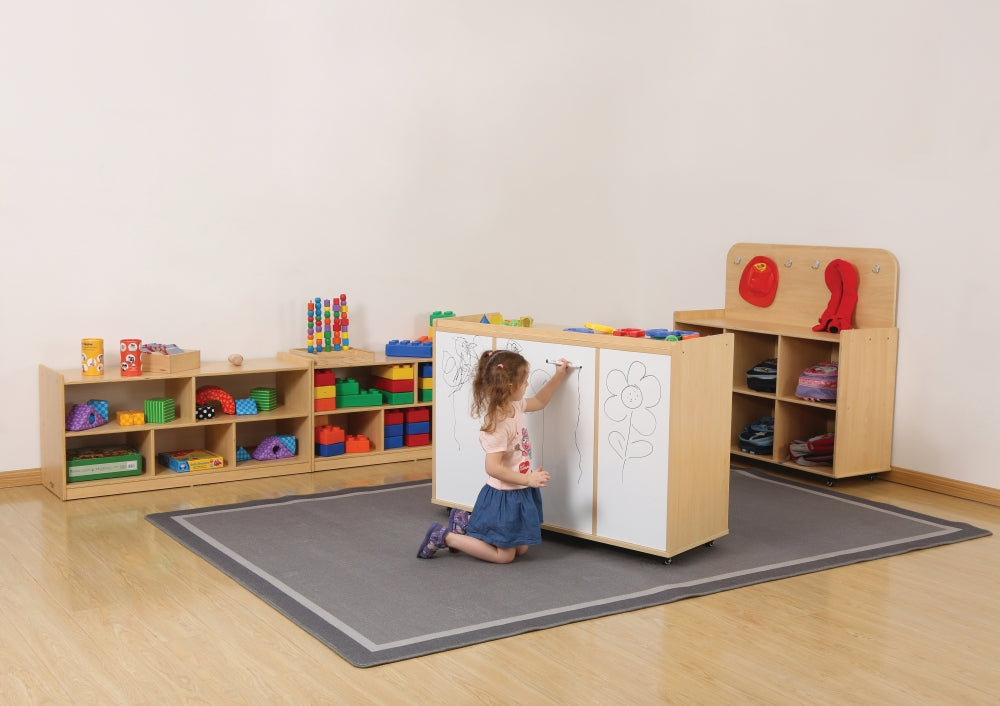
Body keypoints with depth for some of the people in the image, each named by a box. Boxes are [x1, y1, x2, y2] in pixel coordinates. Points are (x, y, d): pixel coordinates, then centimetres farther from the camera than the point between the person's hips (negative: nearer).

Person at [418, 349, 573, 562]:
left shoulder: (514, 406, -1)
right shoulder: (497, 424, -28)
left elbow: (539, 401, 20)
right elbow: (493, 467, -30)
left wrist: (558, 376, 12)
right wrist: (528, 479, -30)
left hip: (520, 493, 9)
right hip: (504, 496, -9)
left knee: (521, 549, 20)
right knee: (504, 556, 2)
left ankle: (465, 522, 27)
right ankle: (444, 537, 7)